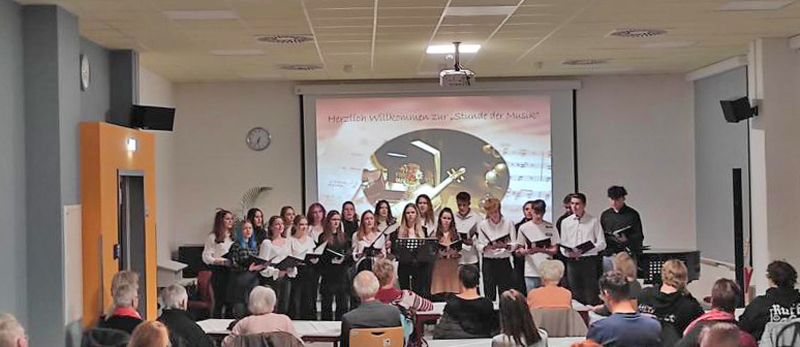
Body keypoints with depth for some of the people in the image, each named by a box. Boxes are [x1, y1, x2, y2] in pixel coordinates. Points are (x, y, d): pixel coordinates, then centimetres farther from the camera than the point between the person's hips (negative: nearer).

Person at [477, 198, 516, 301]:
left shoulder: (508, 223, 2)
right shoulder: (482, 224, 4)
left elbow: (513, 245, -1)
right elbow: (479, 247, -1)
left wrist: (505, 246, -22)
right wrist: (489, 247, -21)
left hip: (504, 261, 0)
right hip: (488, 262, 0)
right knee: (489, 294, 0)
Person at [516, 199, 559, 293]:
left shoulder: (550, 227, 3)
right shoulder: (523, 228, 4)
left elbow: (555, 249, 2)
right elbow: (518, 251, 7)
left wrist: (541, 250, -16)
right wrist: (527, 251, -15)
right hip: (531, 272, 0)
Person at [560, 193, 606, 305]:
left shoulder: (593, 221, 1)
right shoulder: (565, 222, 11)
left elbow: (602, 244, -2)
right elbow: (563, 245, 12)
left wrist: (584, 250, -15)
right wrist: (568, 253, -10)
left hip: (589, 261, -3)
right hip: (572, 262, 3)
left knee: (592, 298, -4)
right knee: (576, 296, 6)